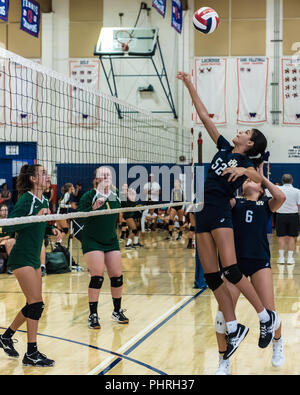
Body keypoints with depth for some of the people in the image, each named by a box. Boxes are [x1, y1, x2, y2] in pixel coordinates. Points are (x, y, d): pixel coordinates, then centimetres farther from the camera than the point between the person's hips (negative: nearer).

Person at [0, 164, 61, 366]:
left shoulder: (44, 201, 9)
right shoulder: (26, 199, -15)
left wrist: (51, 229, 4)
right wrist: (35, 217, -30)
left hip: (34, 258, 9)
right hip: (22, 258, -9)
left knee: (34, 305, 13)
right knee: (36, 304, -9)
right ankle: (31, 354, -1)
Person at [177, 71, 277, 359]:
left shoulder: (246, 162, 1)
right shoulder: (224, 147, 17)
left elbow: (258, 178, -21)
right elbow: (204, 116, 18)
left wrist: (243, 170, -39)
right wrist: (190, 87, 18)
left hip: (220, 213, -7)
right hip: (203, 216, 7)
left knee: (230, 270, -16)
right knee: (211, 277, 2)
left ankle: (266, 316, -2)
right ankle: (234, 330, 5)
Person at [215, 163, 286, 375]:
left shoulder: (266, 204, 11)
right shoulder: (235, 203, 13)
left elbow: (280, 197, -11)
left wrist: (262, 176, -3)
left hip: (260, 261, -1)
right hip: (234, 260, 1)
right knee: (224, 313, -8)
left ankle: (278, 343, 32)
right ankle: (224, 362, 12)